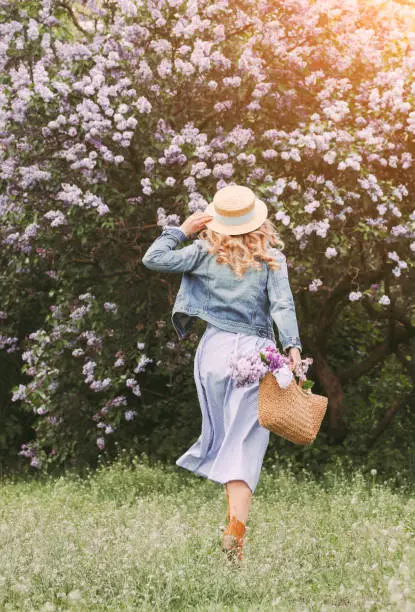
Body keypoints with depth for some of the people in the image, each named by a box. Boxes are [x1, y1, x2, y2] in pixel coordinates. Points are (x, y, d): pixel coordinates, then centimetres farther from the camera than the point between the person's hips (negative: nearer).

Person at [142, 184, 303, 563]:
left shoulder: (206, 252, 2)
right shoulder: (271, 257, 1)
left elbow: (153, 259, -2)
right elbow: (283, 305, -10)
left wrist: (181, 230, 10)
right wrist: (293, 347, -18)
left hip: (215, 349, 2)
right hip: (255, 354, -1)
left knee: (223, 434, 19)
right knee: (245, 441, -6)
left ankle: (234, 514, 25)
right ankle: (237, 526, -20)